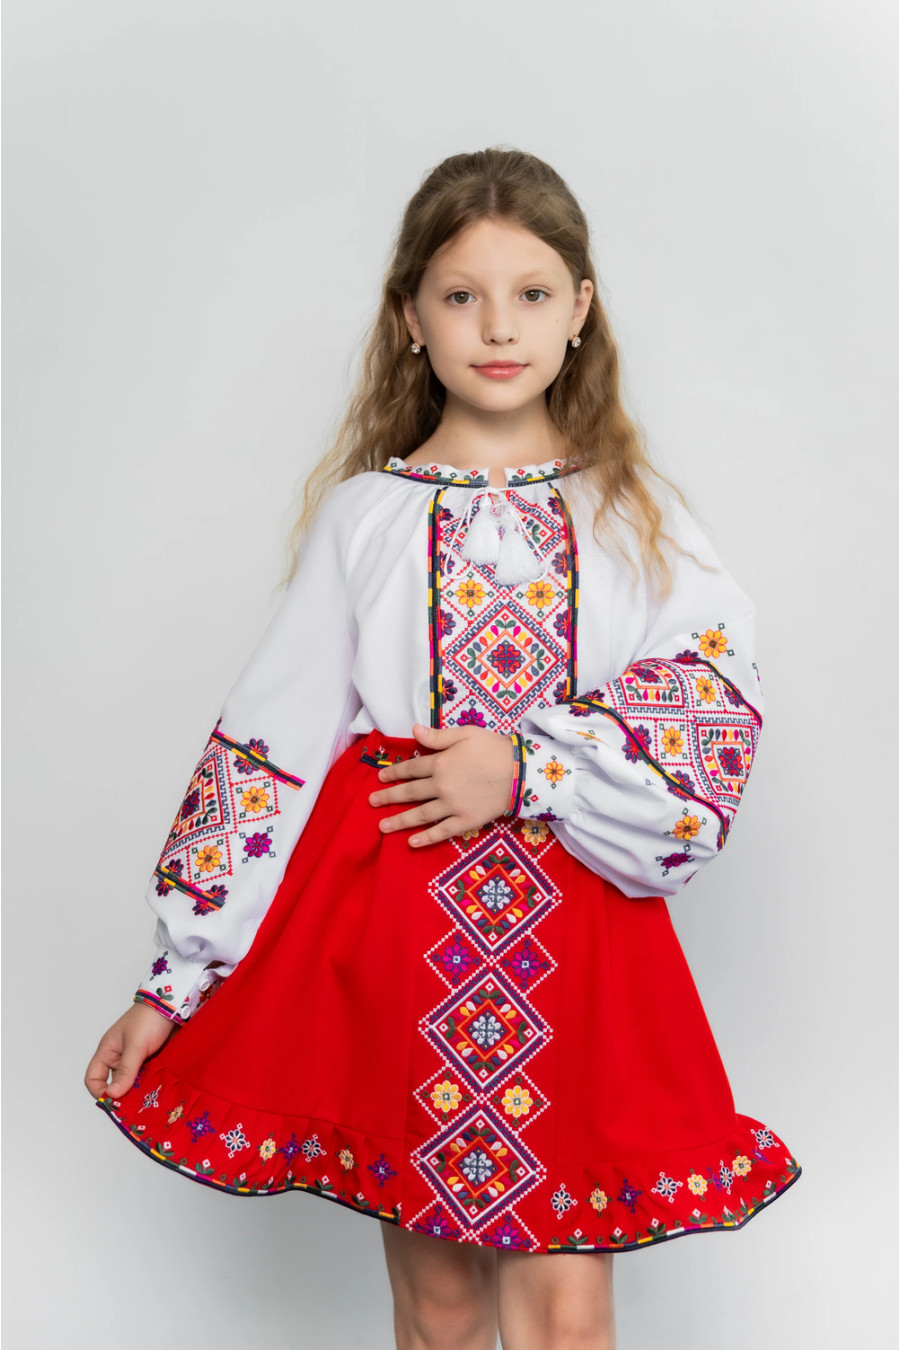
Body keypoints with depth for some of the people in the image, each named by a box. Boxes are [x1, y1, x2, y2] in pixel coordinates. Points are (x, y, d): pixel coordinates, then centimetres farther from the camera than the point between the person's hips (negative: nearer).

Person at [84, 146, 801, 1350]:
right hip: (395, 924, 0)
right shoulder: (364, 514, 4)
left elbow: (717, 706, -7)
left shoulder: (634, 512, 6)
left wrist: (526, 769, -18)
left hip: (579, 931, 0)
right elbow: (266, 746, 1)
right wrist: (175, 980, -1)